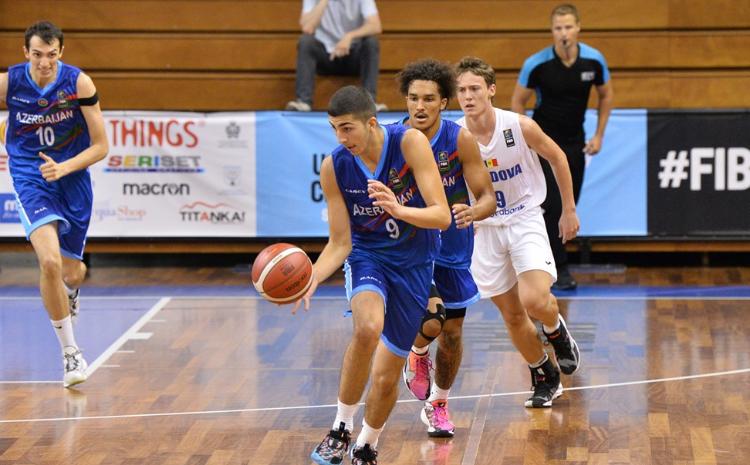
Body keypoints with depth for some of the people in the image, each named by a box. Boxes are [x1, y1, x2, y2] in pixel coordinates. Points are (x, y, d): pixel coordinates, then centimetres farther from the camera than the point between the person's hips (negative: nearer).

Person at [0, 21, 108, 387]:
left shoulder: (78, 83, -14)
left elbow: (101, 146, -9)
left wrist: (63, 167, -22)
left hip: (72, 178, 1)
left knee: (71, 273, 12)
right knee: (50, 262, -23)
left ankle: (69, 289, 54)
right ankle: (70, 351, -8)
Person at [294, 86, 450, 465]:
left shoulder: (409, 143, -22)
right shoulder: (334, 168, -14)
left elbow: (442, 216, -25)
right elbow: (339, 243, -8)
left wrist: (399, 210, -45)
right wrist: (313, 277, -28)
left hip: (413, 262, 0)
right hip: (366, 254, 0)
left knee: (387, 375, 3)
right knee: (368, 327, -34)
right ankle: (341, 428, -17)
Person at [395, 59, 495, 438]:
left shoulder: (460, 140, -16)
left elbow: (488, 197, -14)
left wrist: (474, 211, -37)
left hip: (452, 244, 2)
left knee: (451, 332, 9)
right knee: (430, 321, -21)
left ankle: (437, 405, 34)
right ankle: (417, 354, 17)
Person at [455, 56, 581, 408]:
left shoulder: (520, 127, -17)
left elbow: (557, 157, 1)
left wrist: (569, 211, 5)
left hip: (525, 221, -2)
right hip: (483, 229, 2)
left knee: (534, 300, -23)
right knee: (512, 316, 6)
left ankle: (557, 332, 12)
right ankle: (545, 379, 27)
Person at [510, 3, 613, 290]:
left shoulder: (594, 60, -10)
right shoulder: (536, 64, -18)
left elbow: (606, 95, 7)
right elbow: (518, 101, -4)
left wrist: (599, 135, 3)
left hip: (575, 142, 4)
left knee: (568, 207, 6)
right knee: (552, 206, -13)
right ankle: (560, 270, -6)